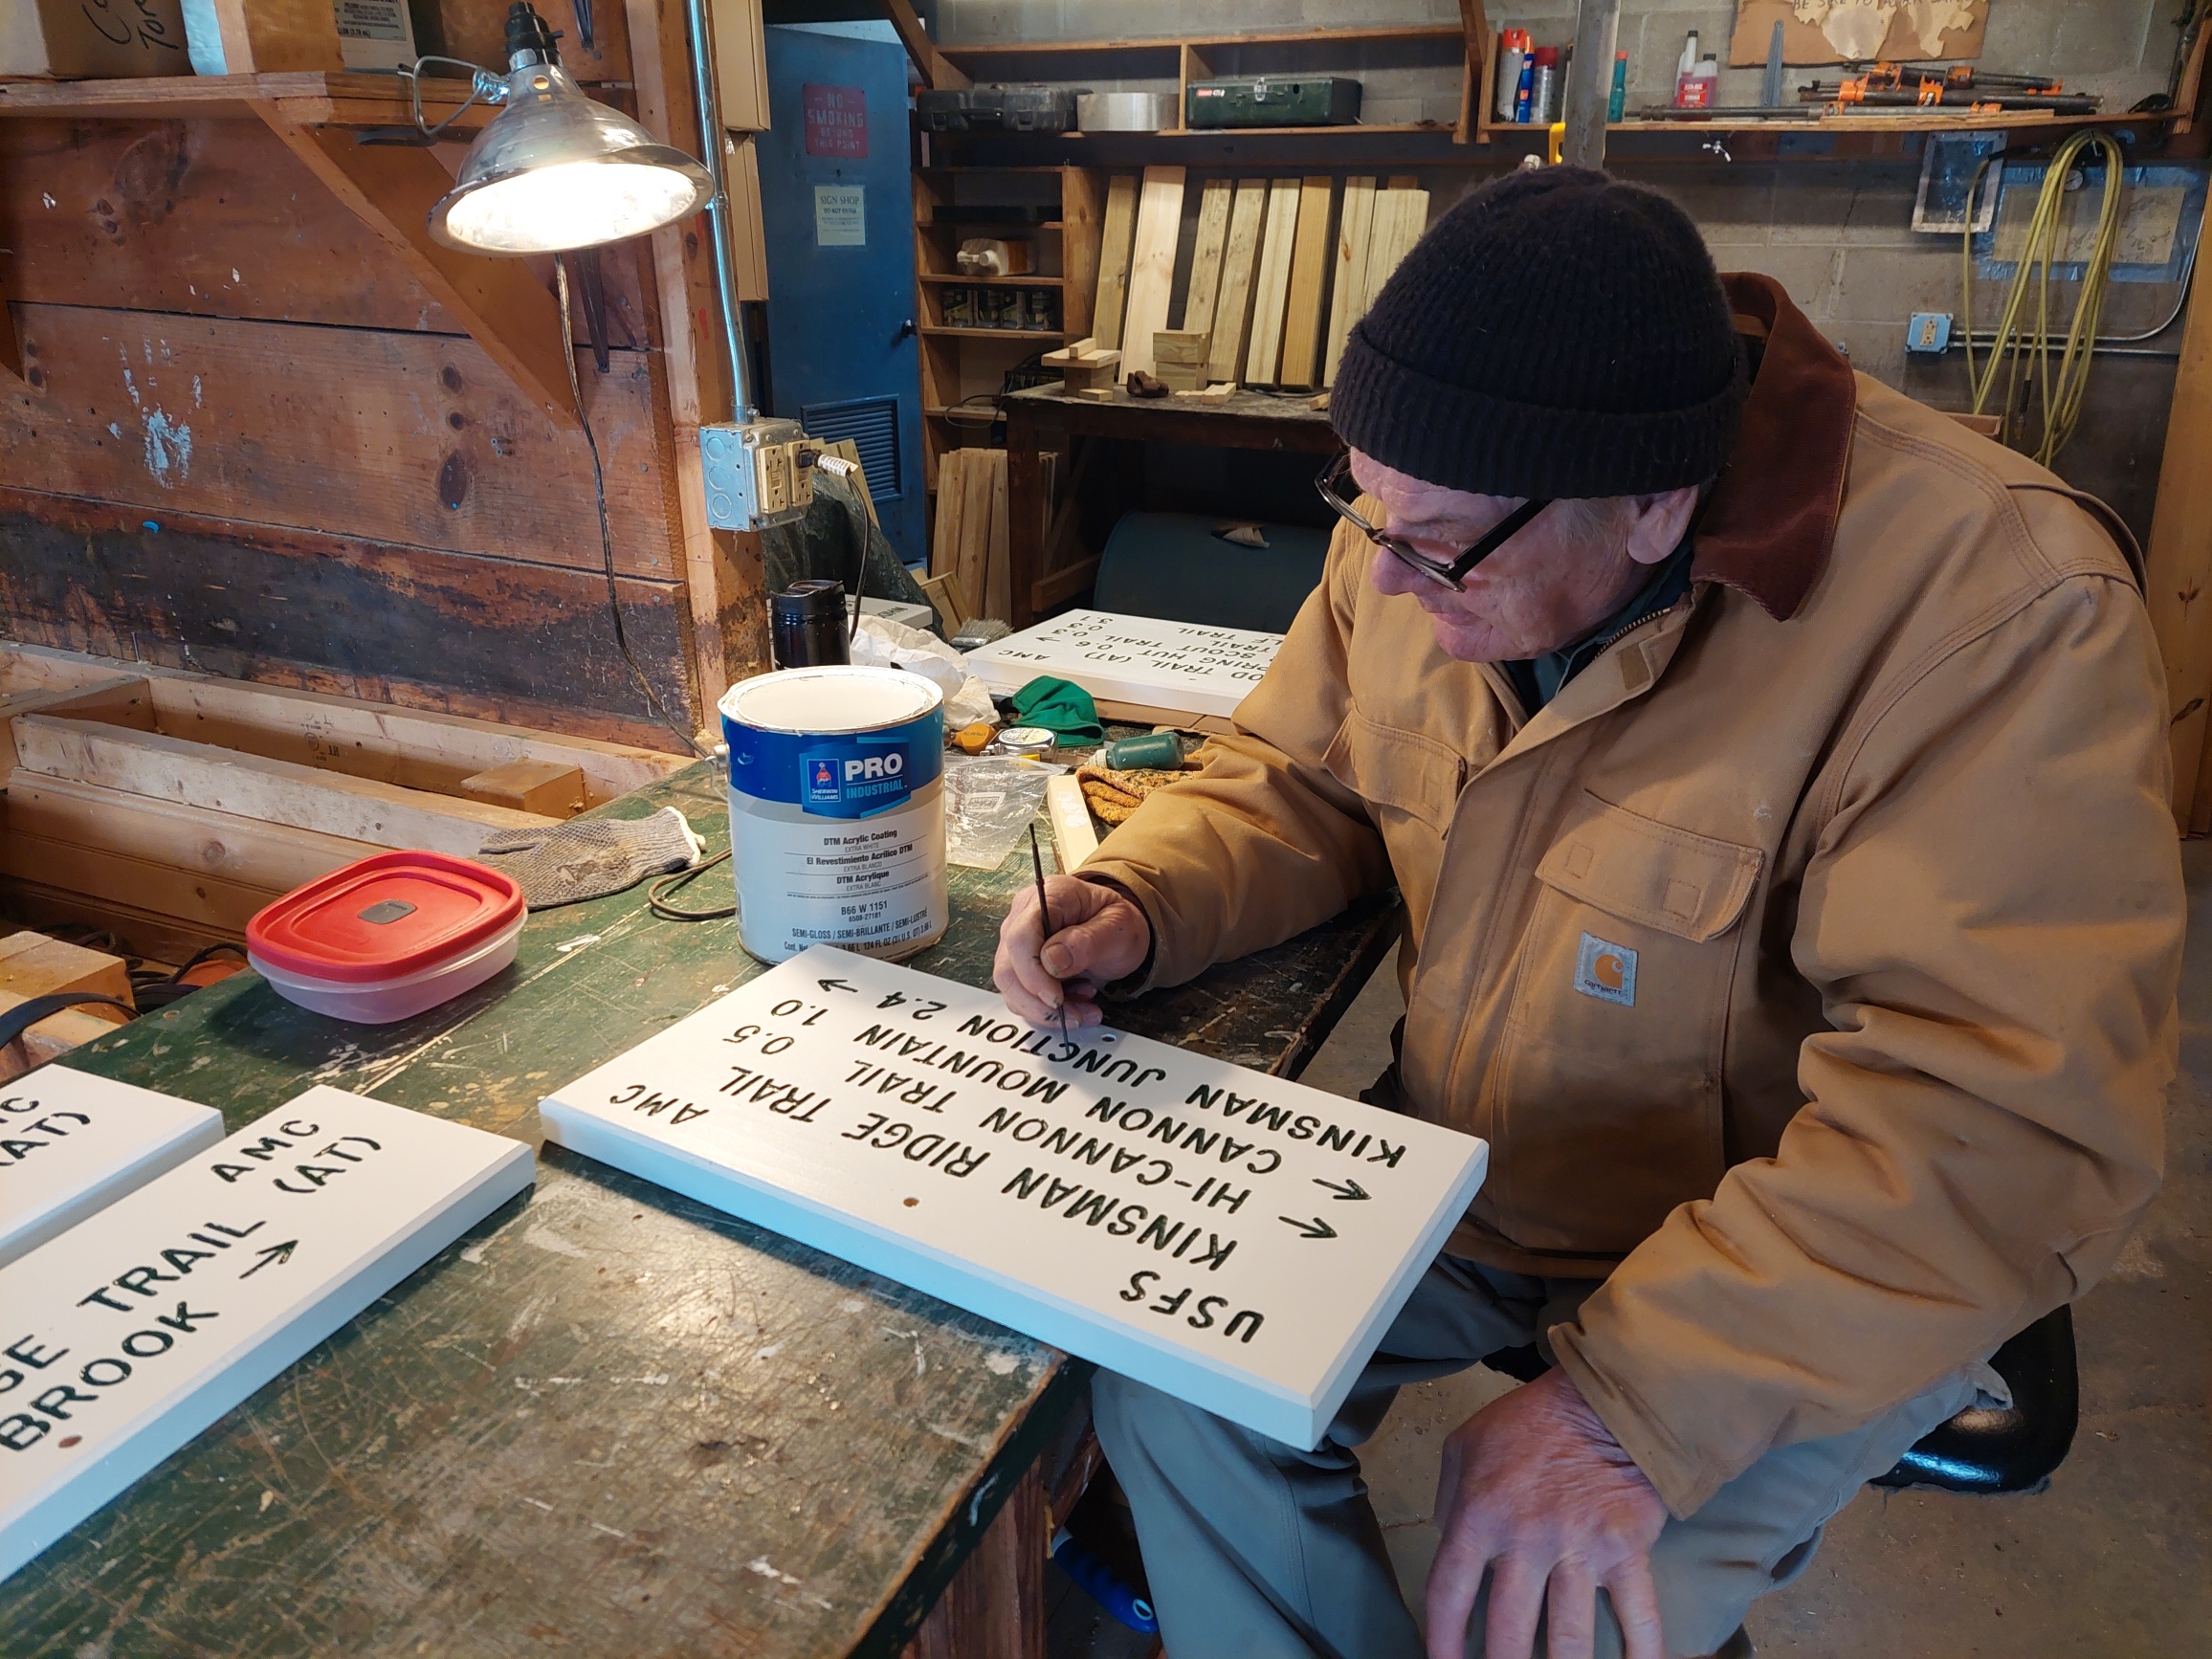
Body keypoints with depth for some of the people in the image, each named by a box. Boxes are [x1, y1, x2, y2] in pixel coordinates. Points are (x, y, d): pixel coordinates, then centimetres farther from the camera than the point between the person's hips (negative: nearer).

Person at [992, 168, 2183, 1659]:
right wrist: (1138, 908, -16)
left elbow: (2009, 1122, -30)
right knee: (1165, 1386, -9)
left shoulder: (1998, 608, -27)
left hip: (1803, 1274, -4)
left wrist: (1629, 1398, -34)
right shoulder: (1430, 522, -9)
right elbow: (1294, 784, 4)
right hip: (1460, 1165, 5)